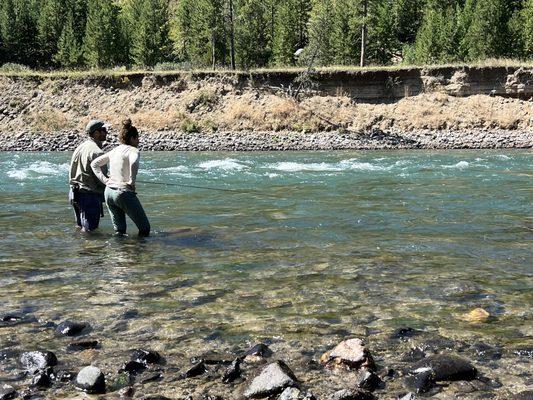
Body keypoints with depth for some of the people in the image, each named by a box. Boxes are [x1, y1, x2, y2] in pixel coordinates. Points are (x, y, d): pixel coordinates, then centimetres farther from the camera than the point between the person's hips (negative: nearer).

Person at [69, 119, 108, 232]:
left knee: (80, 227, 18)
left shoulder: (80, 147, 11)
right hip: (89, 194, -9)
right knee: (89, 230, -4)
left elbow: (72, 172, 14)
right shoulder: (97, 152, -17)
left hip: (75, 192, 9)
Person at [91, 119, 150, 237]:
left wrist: (105, 180, 11)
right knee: (145, 229, 4)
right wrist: (131, 181, -19)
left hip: (108, 192, 8)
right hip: (124, 193, -8)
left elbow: (94, 163, 19)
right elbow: (134, 163, -32)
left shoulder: (114, 151, 14)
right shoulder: (133, 150, -8)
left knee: (119, 231, 17)